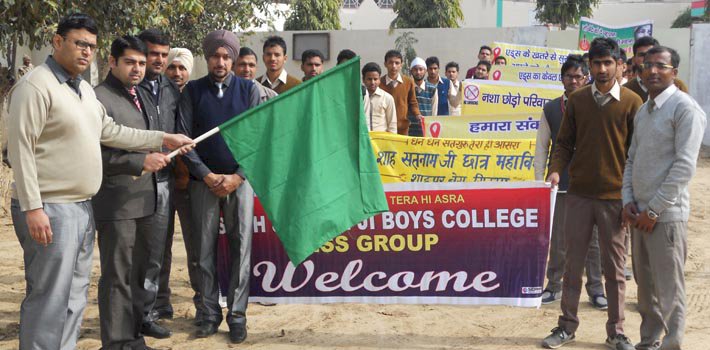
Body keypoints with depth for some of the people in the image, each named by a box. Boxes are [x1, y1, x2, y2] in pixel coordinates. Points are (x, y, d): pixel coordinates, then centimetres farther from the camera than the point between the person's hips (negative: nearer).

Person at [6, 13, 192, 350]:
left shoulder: (84, 89, 15)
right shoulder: (36, 86, -13)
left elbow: (109, 131, 21)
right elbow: (20, 149, -17)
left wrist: (163, 139, 19)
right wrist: (32, 208, -20)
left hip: (82, 208, 9)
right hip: (49, 210, -9)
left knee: (75, 298, 14)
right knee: (49, 300, -5)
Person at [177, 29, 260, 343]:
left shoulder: (249, 89, 4)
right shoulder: (193, 90, 5)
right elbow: (183, 137, 0)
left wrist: (237, 177, -8)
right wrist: (207, 175, -8)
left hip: (240, 179, 0)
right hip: (204, 181, 0)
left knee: (241, 248, 1)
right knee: (205, 249, 3)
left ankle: (237, 315, 9)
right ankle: (209, 314, 13)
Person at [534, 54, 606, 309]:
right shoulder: (550, 109, 4)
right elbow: (542, 147, 6)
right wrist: (539, 181, 2)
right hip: (560, 183, 1)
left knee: (593, 239, 6)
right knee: (558, 240, 9)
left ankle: (595, 288, 19)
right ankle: (554, 285, 22)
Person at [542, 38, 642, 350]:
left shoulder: (631, 102, -2)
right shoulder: (577, 100, 5)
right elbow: (565, 142, 8)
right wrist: (556, 169, -10)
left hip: (615, 196, -2)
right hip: (578, 194, 2)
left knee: (614, 267, 7)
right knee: (573, 262, 9)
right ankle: (567, 325, 20)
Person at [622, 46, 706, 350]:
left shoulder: (685, 108, -9)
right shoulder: (643, 111, 14)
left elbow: (685, 166, -16)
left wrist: (653, 210, -15)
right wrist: (628, 200, 2)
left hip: (666, 214, -7)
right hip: (640, 212, 8)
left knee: (669, 289, -1)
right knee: (645, 285, 15)